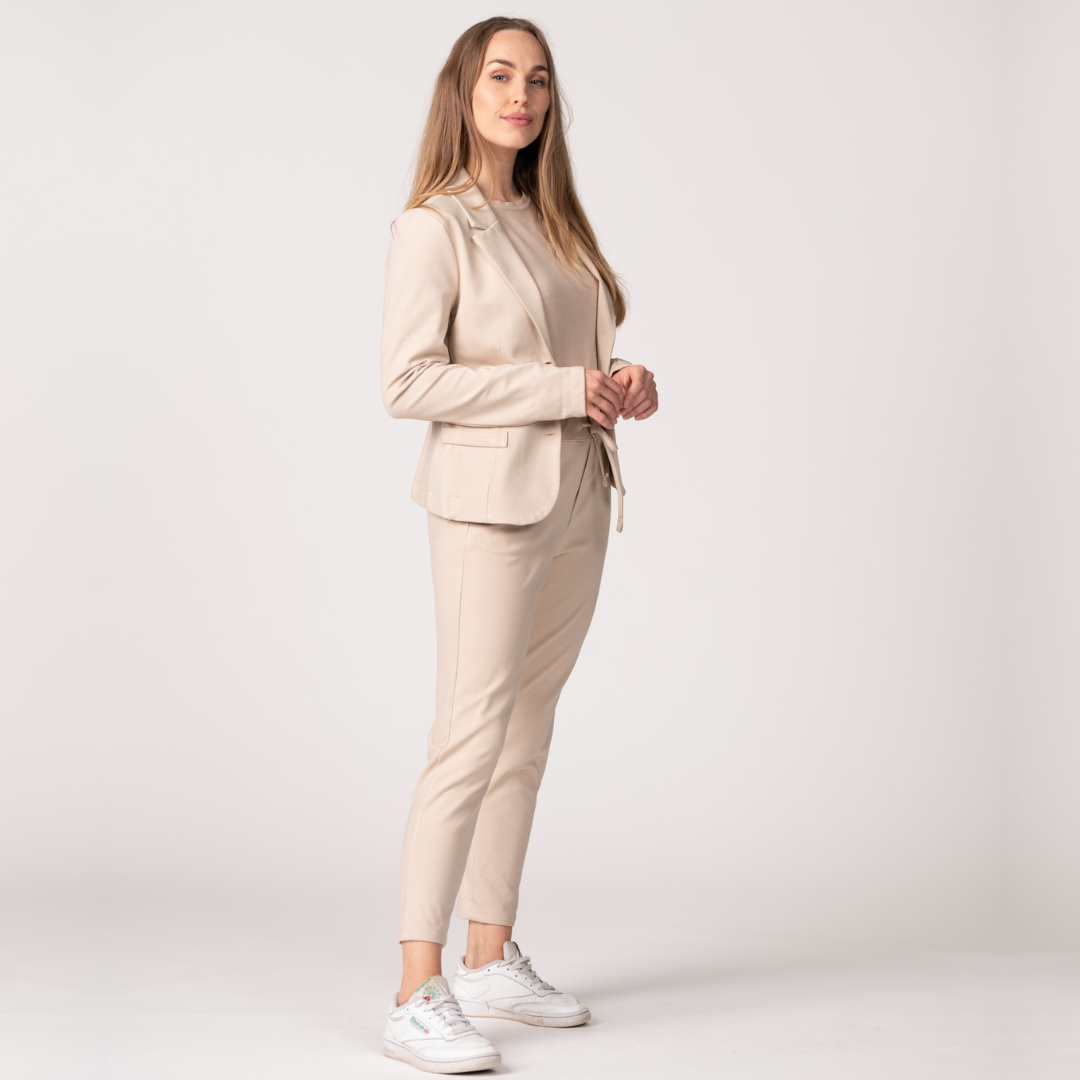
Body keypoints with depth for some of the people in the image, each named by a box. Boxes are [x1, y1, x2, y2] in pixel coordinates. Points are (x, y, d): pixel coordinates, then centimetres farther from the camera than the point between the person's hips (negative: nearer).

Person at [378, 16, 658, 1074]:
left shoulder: (551, 221, 15)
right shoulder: (432, 227, -8)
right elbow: (410, 380, -16)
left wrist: (622, 383, 2)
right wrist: (564, 388, -17)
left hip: (580, 495, 8)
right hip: (491, 499, -8)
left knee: (526, 733, 12)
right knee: (472, 731, -13)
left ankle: (491, 958, 22)